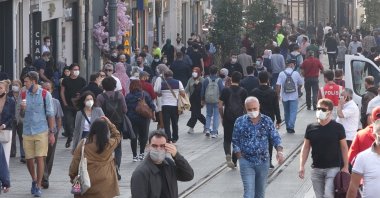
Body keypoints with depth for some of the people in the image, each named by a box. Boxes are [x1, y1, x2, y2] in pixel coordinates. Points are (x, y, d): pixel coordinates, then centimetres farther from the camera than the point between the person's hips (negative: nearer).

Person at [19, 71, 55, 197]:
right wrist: (22, 109, -13)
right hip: (27, 132, 4)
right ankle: (34, 180, 31)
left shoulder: (45, 95, -5)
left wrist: (52, 132, -5)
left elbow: (50, 115, -2)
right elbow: (21, 115, 10)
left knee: (39, 158, -7)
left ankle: (38, 186, 1)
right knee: (29, 159, 8)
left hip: (41, 132, -3)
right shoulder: (23, 95, 4)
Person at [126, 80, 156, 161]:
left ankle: (135, 156, 6)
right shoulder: (145, 94, -4)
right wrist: (152, 115, 8)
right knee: (143, 136, 12)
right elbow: (152, 106, -4)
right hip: (143, 119, -1)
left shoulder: (128, 96, -2)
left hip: (131, 119, 1)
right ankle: (141, 153, 6)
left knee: (133, 137, 6)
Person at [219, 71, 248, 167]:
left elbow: (220, 106, -3)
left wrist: (222, 117, 9)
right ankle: (234, 162, 13)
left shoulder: (225, 90, -3)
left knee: (227, 139, 10)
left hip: (227, 119, -1)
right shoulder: (243, 91, -1)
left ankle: (228, 154, -18)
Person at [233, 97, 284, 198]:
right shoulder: (240, 122, -4)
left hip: (263, 161, 2)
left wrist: (279, 151, -18)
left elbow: (275, 137, 0)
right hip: (246, 162, -2)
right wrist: (240, 156, -6)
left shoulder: (266, 121, -1)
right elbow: (235, 141, 3)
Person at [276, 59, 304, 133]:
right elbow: (300, 84, 5)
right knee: (293, 112, -1)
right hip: (294, 96, -2)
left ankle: (288, 127, 23)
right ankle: (291, 126, -14)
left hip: (285, 97, 2)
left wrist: (277, 94, -3)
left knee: (286, 112, 16)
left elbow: (278, 85, -11)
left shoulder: (281, 74, -5)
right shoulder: (296, 73, -6)